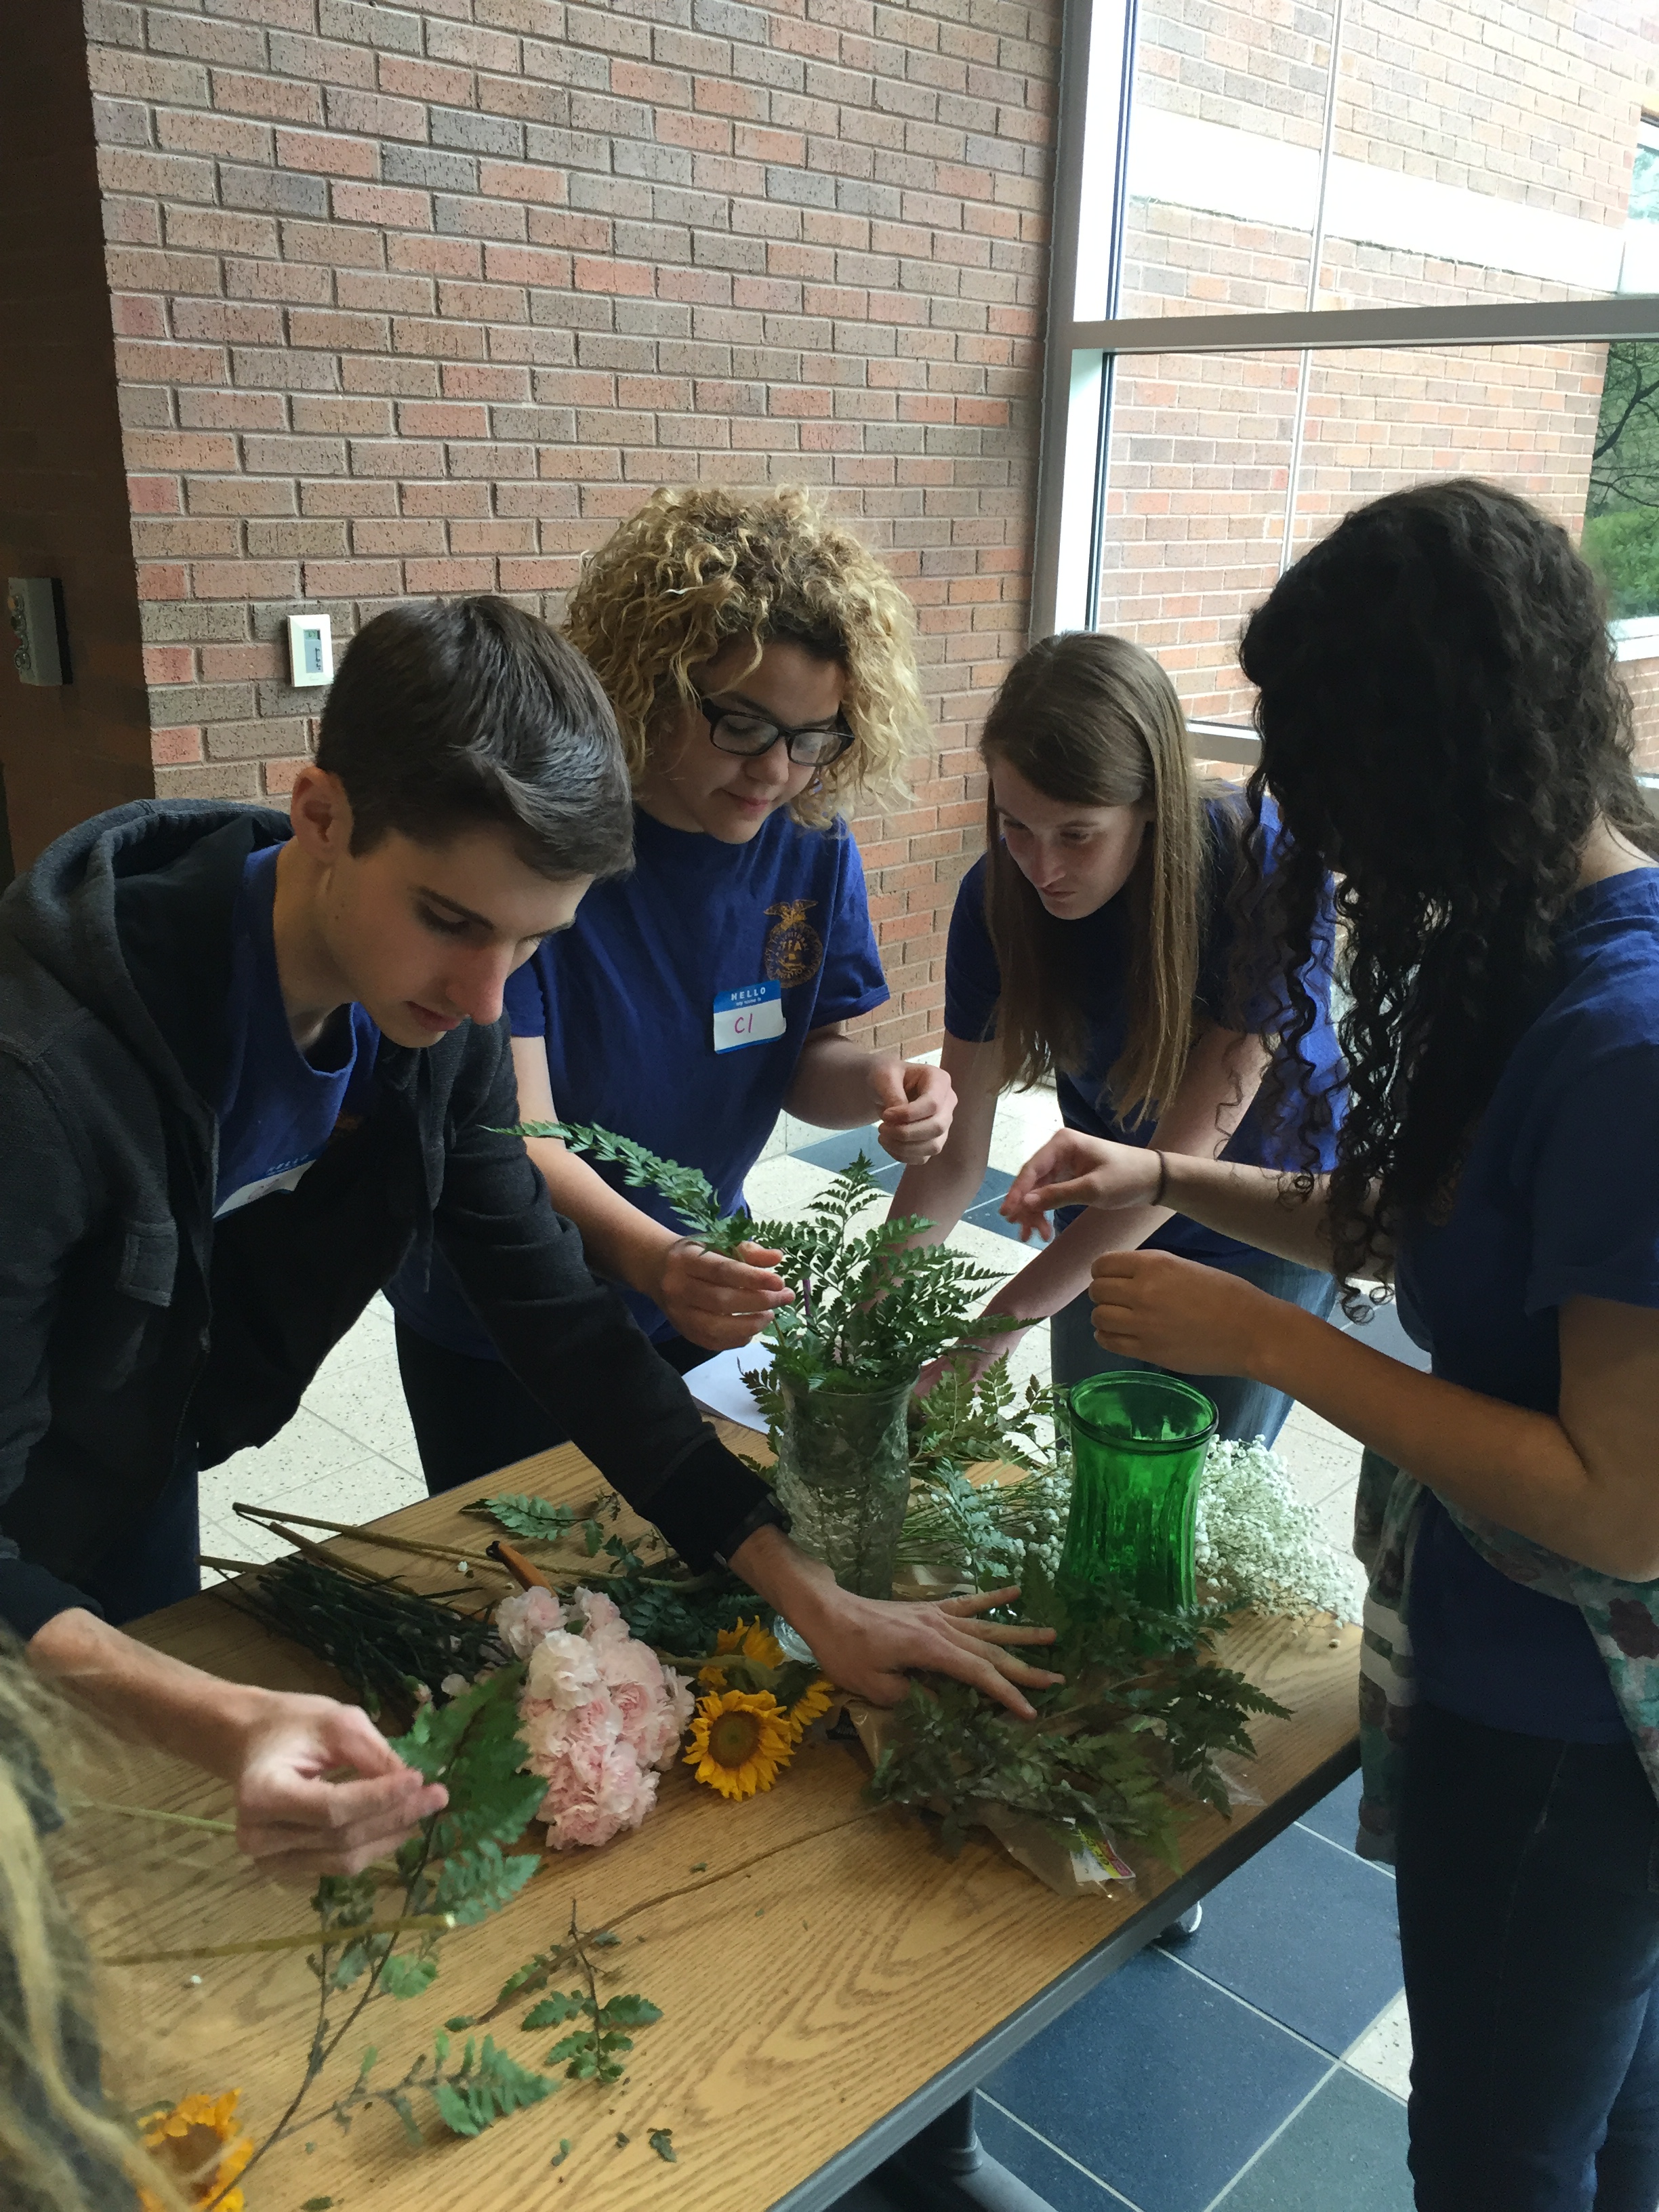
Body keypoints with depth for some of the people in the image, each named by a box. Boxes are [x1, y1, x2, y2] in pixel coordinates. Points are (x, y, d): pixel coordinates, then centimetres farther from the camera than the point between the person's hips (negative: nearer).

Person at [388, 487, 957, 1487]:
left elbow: (801, 1056, -1)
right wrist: (646, 1256, -46)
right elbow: (515, 1132, -29)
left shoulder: (809, 837, -11)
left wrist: (868, 1079, -24)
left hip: (699, 1297, 5)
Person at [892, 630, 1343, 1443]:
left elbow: (1188, 1149, -30)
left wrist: (992, 1332, -32)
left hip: (1263, 1230, -3)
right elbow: (953, 1153, -16)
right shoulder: (1000, 894, -21)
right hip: (1111, 1222, 3)